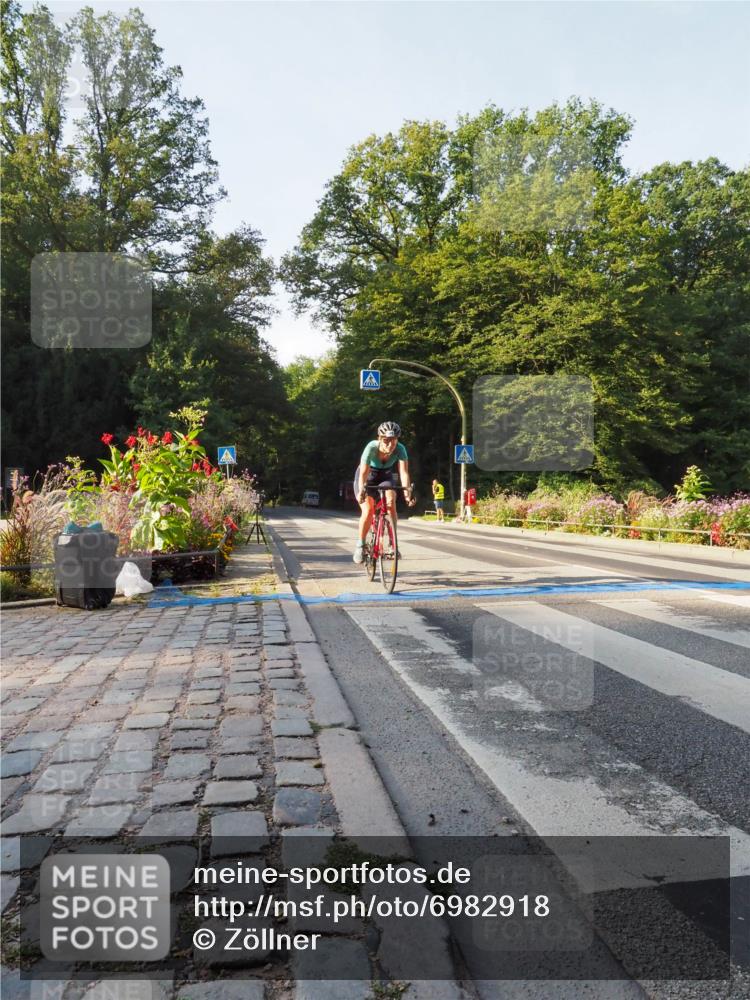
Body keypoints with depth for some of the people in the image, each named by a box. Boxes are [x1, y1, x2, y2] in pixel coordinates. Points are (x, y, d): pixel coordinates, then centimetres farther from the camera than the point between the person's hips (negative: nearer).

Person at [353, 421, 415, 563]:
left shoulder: (400, 449, -27)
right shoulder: (371, 447, -32)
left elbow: (404, 472, -34)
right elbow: (363, 473, -37)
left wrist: (407, 491, -49)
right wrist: (361, 491, -53)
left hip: (386, 476, 2)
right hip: (368, 477, -2)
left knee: (391, 502, -24)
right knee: (368, 510, -20)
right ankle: (360, 545, 0)